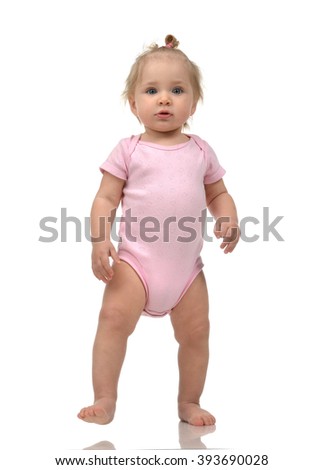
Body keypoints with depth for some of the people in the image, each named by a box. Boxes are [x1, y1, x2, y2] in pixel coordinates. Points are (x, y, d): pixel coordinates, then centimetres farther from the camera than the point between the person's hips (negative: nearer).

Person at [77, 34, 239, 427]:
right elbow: (105, 198, -3)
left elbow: (217, 193, 17)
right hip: (136, 259, -3)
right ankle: (104, 401, -8)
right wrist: (99, 239, -18)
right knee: (114, 317, -19)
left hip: (187, 264, 3)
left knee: (196, 332, 7)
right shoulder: (128, 150, 0)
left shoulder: (201, 151, 8)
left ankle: (189, 403, 26)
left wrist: (228, 219, -4)